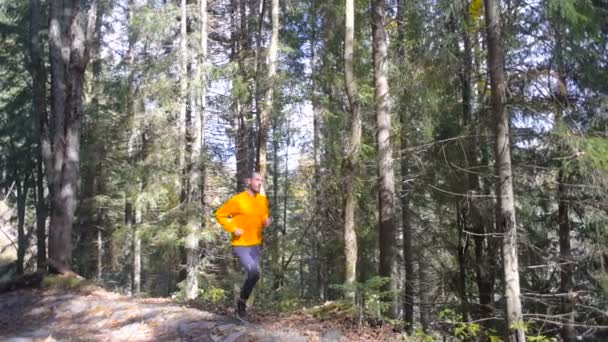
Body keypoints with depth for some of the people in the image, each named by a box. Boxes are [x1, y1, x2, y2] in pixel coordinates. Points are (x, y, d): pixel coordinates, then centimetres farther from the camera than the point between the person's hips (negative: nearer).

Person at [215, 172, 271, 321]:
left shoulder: (263, 200, 4)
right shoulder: (237, 200, -12)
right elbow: (220, 214, -5)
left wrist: (267, 221, -4)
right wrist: (233, 229, -16)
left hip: (256, 245, 6)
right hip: (240, 245, -6)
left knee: (253, 275, 10)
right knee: (254, 273, -20)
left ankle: (241, 306, 29)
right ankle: (242, 303, 2)